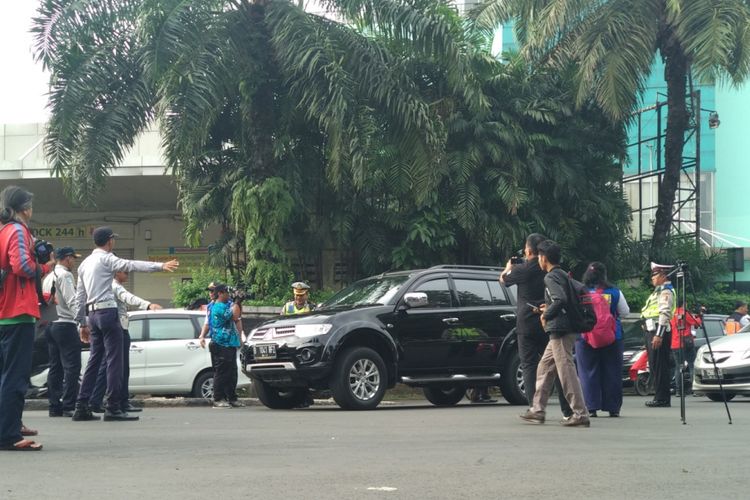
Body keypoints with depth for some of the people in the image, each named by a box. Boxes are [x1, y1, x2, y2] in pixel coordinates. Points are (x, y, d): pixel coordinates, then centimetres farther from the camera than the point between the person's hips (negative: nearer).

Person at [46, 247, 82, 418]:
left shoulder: (50, 276, 16)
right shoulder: (65, 275, -10)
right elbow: (72, 302, -18)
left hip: (51, 325, 9)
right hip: (66, 325, -9)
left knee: (55, 368, 10)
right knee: (72, 367, -8)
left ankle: (54, 406, 11)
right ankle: (68, 406, -11)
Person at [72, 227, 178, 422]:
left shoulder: (85, 263, 20)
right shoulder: (106, 259, -5)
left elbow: (80, 296, 21)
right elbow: (131, 265, -22)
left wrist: (83, 323, 25)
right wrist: (160, 266, -31)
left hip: (92, 314, 9)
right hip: (107, 311, -9)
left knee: (94, 360, 11)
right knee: (114, 360, -8)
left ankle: (82, 407, 9)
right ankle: (113, 408, -11)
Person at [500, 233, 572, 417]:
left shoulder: (523, 270, -10)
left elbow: (503, 279, 7)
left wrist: (509, 267, 30)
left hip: (527, 324, -4)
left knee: (529, 365, 2)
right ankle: (567, 410, 8)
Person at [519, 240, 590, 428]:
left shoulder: (551, 277, -12)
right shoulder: (563, 275, 17)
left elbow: (561, 300, -26)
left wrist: (546, 315, -12)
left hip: (560, 330, -10)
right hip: (563, 330, 10)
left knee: (566, 371, -9)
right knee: (545, 368, 16)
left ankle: (580, 413, -9)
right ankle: (538, 409, 20)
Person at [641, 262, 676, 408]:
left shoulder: (666, 291, -10)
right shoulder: (659, 291, 22)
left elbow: (665, 314, -21)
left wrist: (659, 335, -26)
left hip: (659, 331, -11)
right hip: (652, 330, 11)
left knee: (660, 366, -10)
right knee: (655, 365, 12)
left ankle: (662, 399, -9)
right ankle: (660, 397, 17)